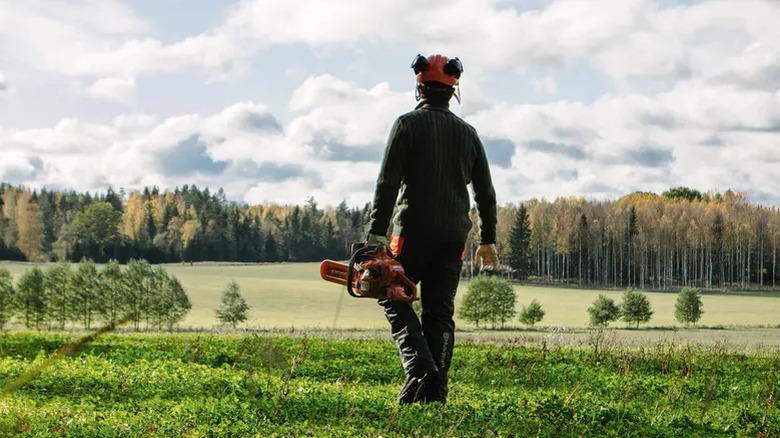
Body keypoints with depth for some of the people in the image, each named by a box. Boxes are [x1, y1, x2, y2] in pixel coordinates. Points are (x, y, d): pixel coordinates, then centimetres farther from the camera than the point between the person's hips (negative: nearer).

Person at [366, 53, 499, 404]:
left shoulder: (407, 125, -2)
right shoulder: (468, 133, 11)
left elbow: (388, 182, -11)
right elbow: (485, 192, 13)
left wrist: (376, 232, -12)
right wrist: (488, 241, 20)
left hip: (414, 230, -4)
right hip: (454, 234, 4)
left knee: (395, 299, 8)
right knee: (441, 311, 8)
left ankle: (420, 367, -14)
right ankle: (436, 390, 0)